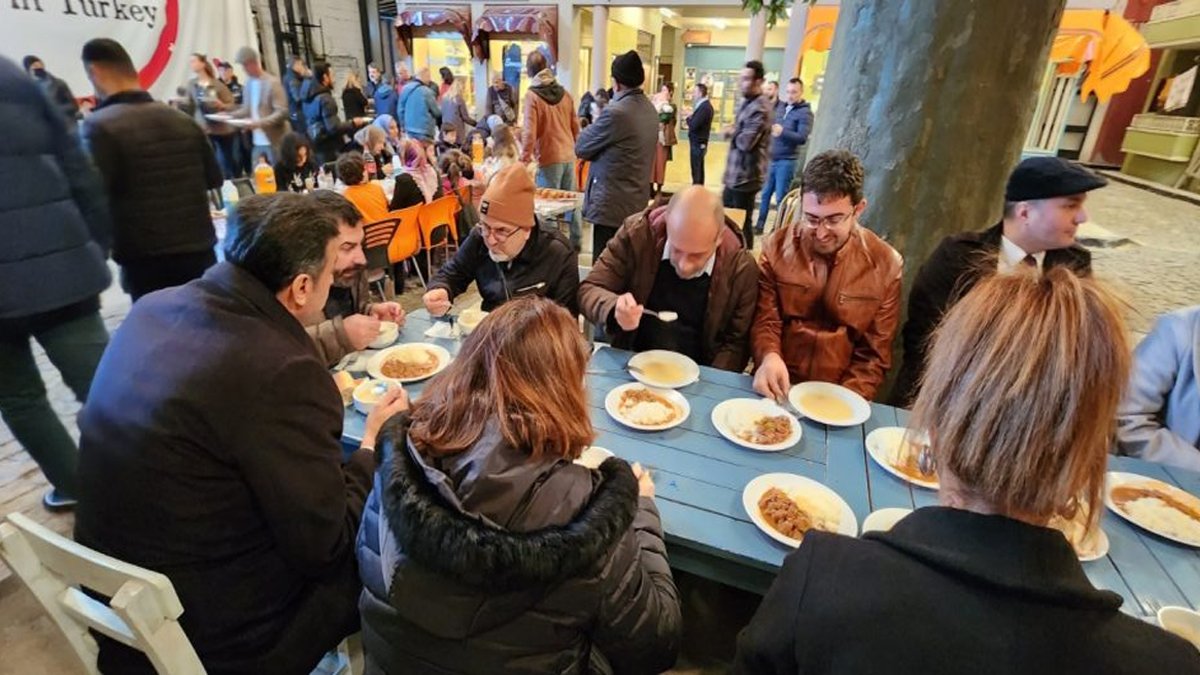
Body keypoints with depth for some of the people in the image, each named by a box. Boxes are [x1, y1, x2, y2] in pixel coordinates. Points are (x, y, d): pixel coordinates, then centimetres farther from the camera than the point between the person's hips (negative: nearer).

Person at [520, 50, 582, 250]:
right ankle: (575, 241, 24)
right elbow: (576, 127, 13)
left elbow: (530, 133, -15)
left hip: (548, 158, -6)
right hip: (568, 156, 6)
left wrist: (524, 159, -7)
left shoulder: (532, 95, -10)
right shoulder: (564, 93, 7)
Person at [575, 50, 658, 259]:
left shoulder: (616, 112, -17)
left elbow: (581, 148, -7)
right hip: (637, 202, 9)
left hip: (611, 204, -9)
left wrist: (591, 128, 10)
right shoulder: (650, 110, 10)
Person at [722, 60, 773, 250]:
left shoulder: (760, 108, -18)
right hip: (734, 174, 10)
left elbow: (746, 142, -25)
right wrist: (732, 131, 2)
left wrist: (732, 132, -5)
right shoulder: (745, 103, 13)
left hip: (746, 176, -10)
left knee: (742, 224, 0)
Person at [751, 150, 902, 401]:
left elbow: (875, 353, 3)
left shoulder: (886, 265, 0)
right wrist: (769, 357, -20)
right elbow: (765, 319, 2)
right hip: (779, 390, -1)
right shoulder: (777, 246, 1)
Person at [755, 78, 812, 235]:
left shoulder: (805, 112, -9)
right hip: (772, 159, 6)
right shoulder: (781, 106, 9)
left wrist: (782, 132, -31)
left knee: (781, 197, -4)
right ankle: (759, 225, 20)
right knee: (765, 193, 10)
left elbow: (802, 138, -19)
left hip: (787, 161, -6)